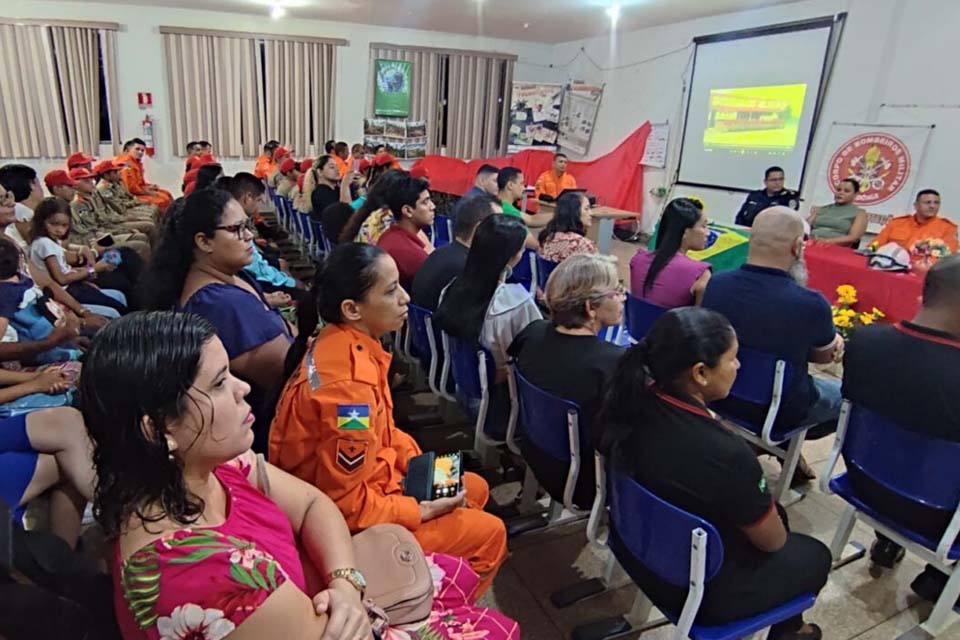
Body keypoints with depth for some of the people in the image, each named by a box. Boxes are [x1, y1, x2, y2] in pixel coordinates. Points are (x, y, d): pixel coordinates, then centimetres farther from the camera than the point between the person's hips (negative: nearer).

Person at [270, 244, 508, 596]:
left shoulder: (340, 341, -6)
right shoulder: (349, 383, -34)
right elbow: (346, 504, -27)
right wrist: (420, 512, -16)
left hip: (362, 481, 9)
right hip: (344, 521, -9)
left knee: (476, 488, 19)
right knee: (489, 534, 1)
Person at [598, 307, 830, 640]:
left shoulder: (632, 402, -19)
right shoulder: (726, 455, -37)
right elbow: (773, 540, -17)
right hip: (699, 590, -6)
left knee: (773, 512, 25)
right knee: (815, 555, 20)